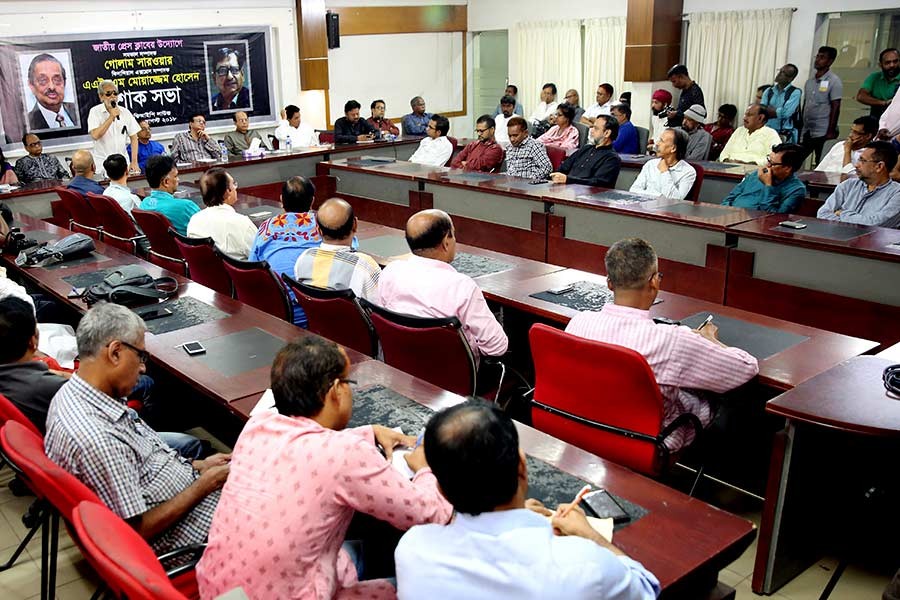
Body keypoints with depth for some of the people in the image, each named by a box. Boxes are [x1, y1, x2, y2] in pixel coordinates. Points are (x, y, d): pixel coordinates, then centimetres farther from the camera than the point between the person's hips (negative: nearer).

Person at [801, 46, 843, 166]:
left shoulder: (834, 81, -5)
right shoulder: (809, 81, 13)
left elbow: (835, 108, -9)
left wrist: (831, 132, -14)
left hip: (823, 133, -6)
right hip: (806, 132, 6)